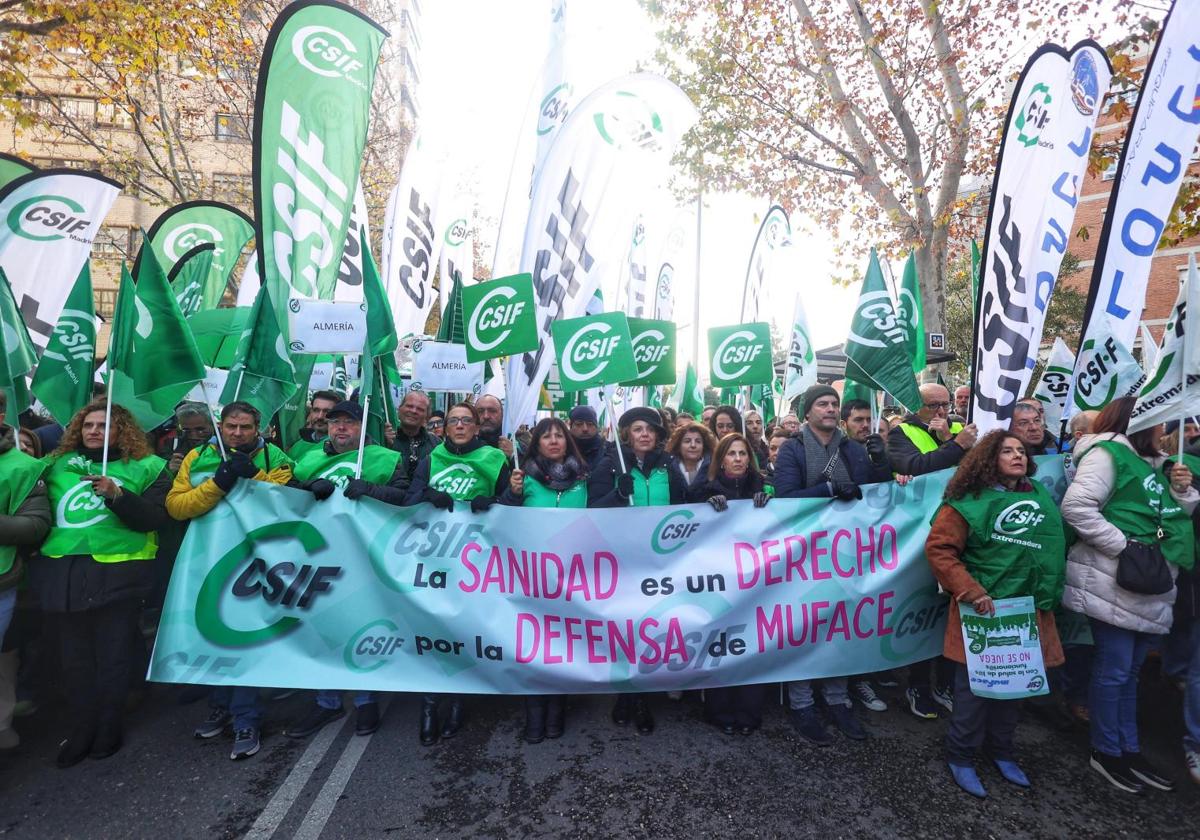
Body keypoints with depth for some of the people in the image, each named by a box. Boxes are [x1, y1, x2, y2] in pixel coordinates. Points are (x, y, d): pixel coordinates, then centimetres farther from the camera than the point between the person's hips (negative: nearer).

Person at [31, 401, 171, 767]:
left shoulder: (146, 468, 0)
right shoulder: (58, 464, 13)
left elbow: (154, 518, -11)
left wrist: (117, 494, -23)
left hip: (116, 574, -3)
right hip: (63, 573, 4)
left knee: (113, 656, 7)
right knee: (74, 656, 12)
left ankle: (108, 729, 24)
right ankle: (82, 730, 27)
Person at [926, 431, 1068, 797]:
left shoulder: (1041, 498, 10)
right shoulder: (969, 501, -9)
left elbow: (1054, 549, 19)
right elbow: (938, 548, -14)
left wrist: (1049, 593, 10)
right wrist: (970, 591, -19)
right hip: (983, 611, -5)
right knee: (974, 685, 3)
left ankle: (1002, 750, 37)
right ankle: (960, 756, 21)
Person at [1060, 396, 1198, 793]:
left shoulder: (1152, 463, 18)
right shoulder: (1108, 453, -11)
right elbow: (1076, 506, -23)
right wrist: (1123, 545, -20)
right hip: (1115, 584, -9)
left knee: (1129, 671, 17)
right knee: (1113, 670, 1)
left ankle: (1130, 749, 29)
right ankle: (1106, 752, 16)